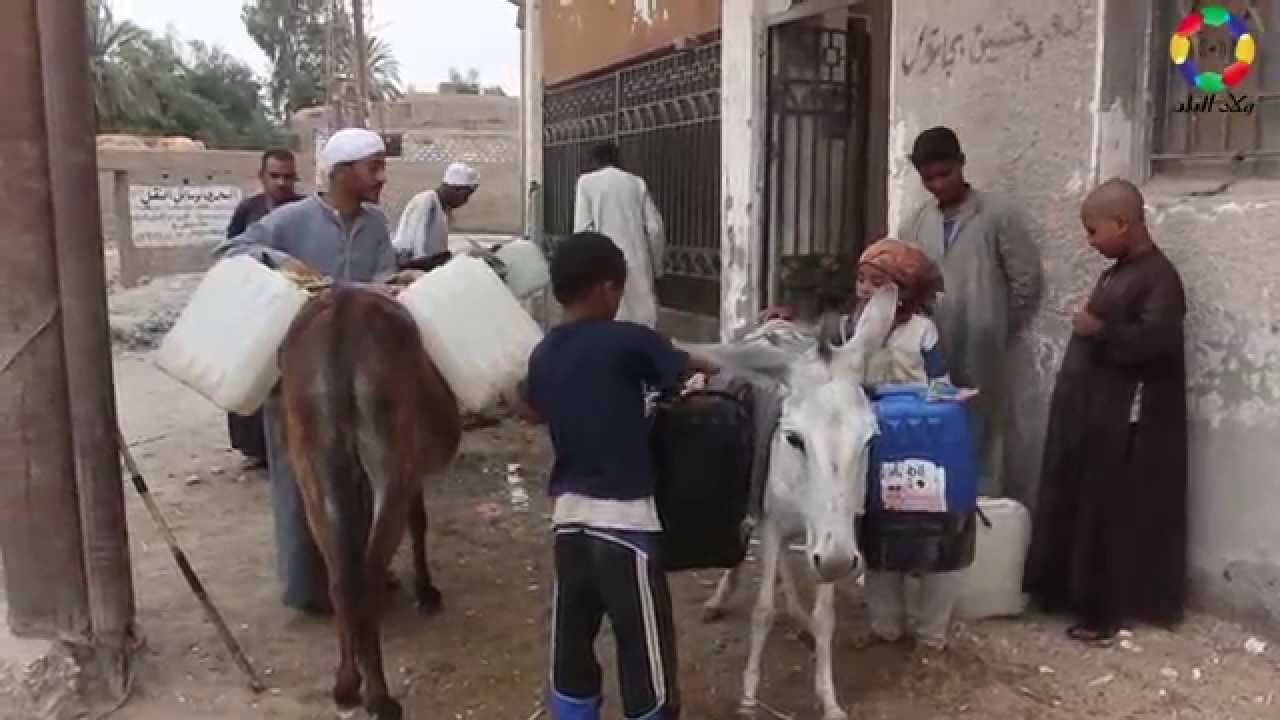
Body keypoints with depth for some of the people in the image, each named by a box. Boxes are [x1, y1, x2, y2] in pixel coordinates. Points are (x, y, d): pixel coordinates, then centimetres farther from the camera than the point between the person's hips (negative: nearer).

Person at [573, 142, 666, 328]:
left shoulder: (587, 182, 3)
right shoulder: (637, 182, 10)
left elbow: (582, 229, -5)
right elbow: (655, 227, 5)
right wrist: (657, 266, 13)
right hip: (638, 265, 2)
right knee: (643, 321, 6)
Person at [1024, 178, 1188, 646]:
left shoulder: (1159, 276, -16)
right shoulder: (1118, 272, 12)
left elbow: (1156, 340, -30)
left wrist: (1099, 329, -19)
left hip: (1124, 423, -9)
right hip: (1088, 412, 9)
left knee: (1112, 515, 0)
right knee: (1076, 507, 15)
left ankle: (1107, 610, 12)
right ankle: (1072, 591, 27)